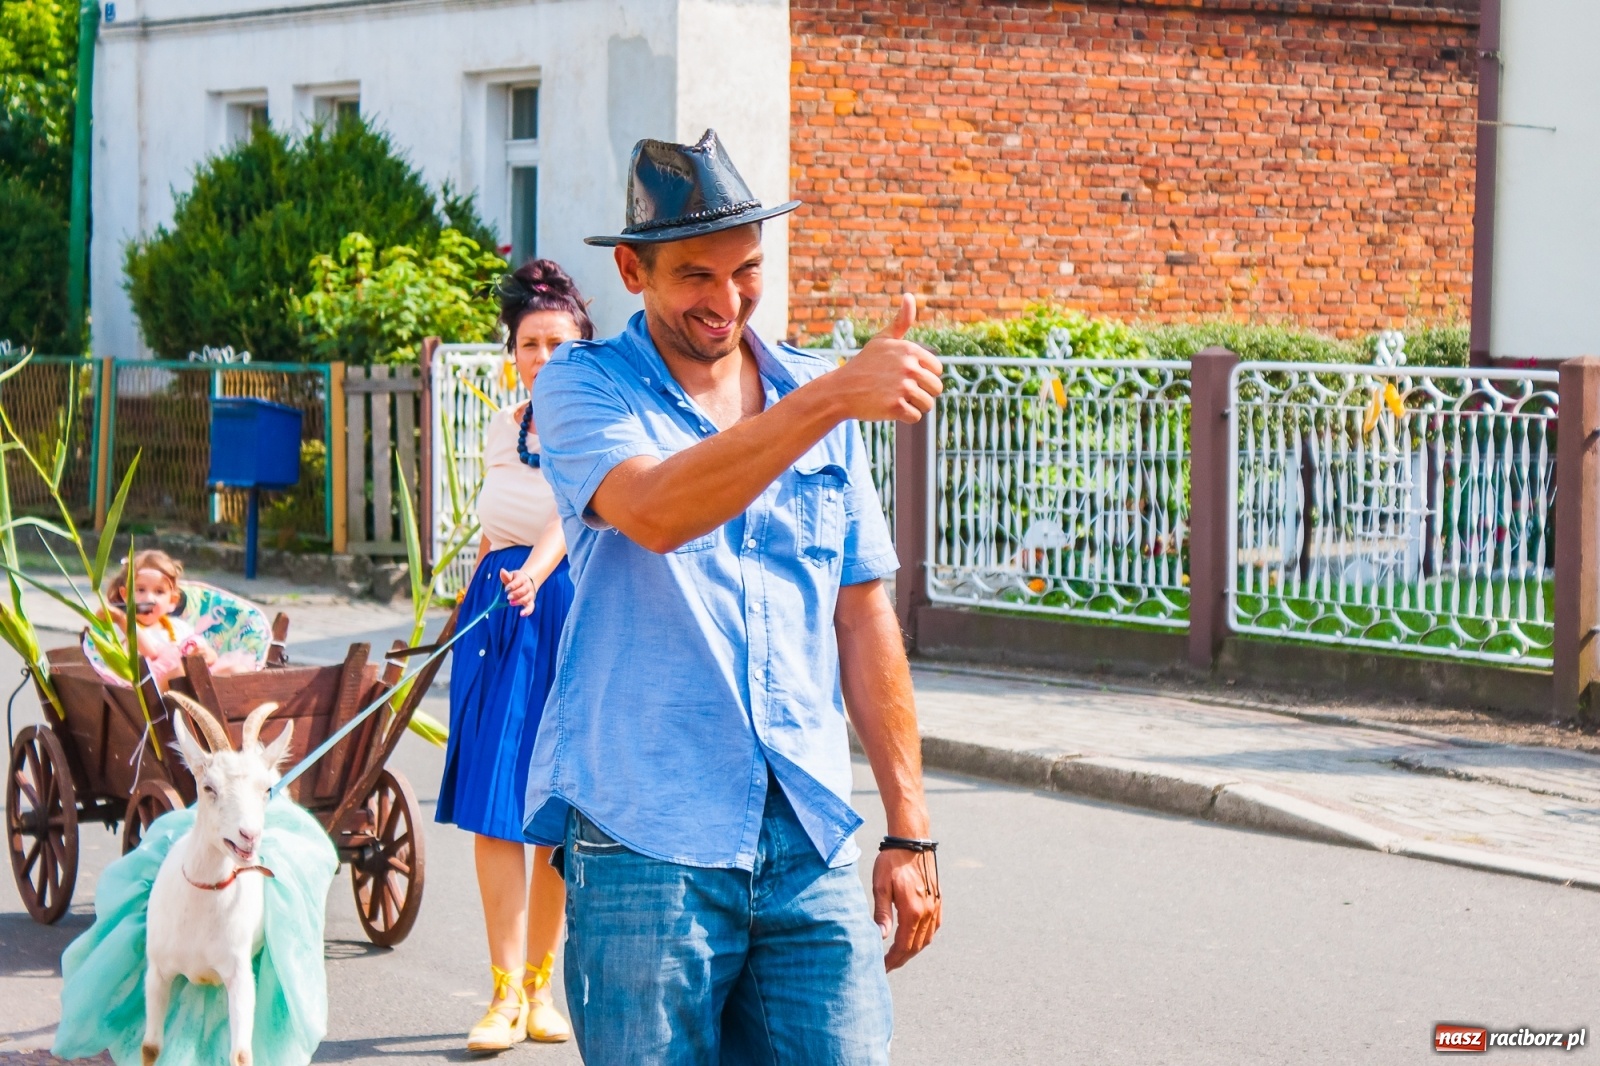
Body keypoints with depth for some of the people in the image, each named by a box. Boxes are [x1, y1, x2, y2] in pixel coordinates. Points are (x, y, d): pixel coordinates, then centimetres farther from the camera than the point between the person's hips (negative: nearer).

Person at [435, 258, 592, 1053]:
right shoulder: (503, 428, 12)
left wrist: (536, 571, -41)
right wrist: (470, 600, 22)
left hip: (568, 611, -4)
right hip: (496, 612, 4)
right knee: (494, 804, -6)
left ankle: (539, 983, 15)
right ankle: (507, 993, -6)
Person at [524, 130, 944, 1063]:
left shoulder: (817, 401, 14)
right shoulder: (584, 388, 1)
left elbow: (862, 620, 16)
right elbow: (655, 512, -21)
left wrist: (909, 828, 12)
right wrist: (835, 399, -30)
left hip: (810, 844, 4)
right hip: (645, 843, -3)